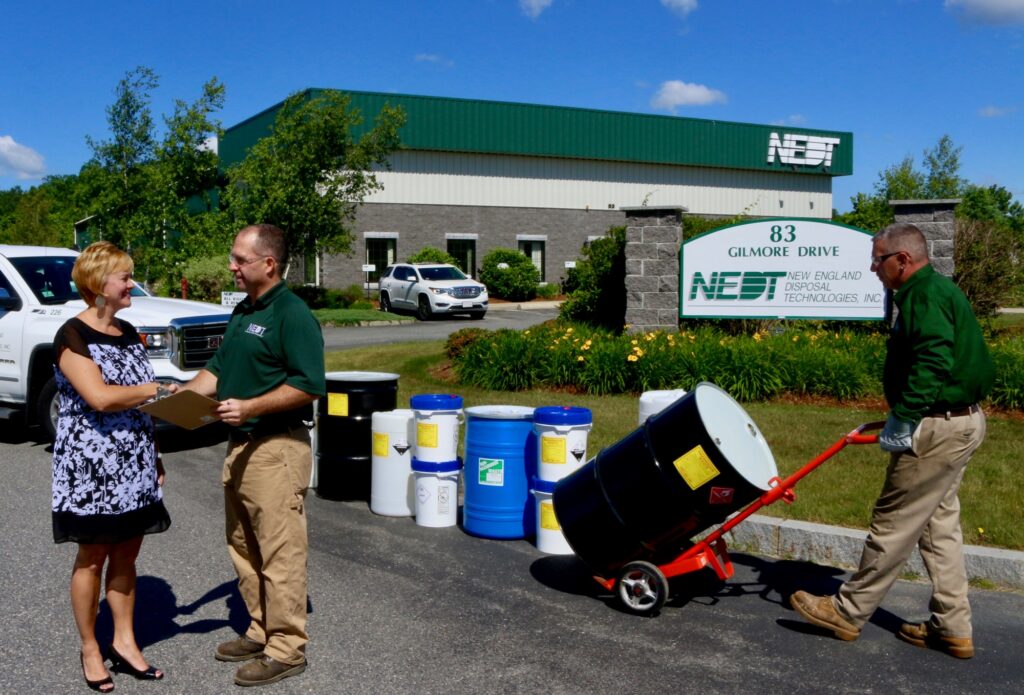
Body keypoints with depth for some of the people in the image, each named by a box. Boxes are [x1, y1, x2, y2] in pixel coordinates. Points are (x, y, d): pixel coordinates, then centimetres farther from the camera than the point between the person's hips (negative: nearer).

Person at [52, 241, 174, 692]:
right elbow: (100, 398, -23)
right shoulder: (73, 335, -11)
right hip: (90, 466, -6)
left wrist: (154, 459, 14)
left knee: (126, 555, 11)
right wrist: (158, 390, -13)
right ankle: (90, 650, 17)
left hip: (133, 466, 7)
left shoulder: (128, 333, 12)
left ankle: (124, 642, 21)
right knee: (93, 557, 4)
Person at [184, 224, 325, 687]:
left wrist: (249, 407, -24)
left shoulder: (292, 315, -14)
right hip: (240, 445, 10)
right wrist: (186, 392, 4)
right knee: (244, 547, 18)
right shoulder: (243, 312, 15)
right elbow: (219, 367, 21)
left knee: (279, 553, -3)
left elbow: (309, 385, -21)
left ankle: (287, 648, 7)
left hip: (276, 449, -10)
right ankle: (261, 632, 31)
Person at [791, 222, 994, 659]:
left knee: (893, 524, -2)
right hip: (959, 421, 11)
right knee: (939, 524, 15)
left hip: (939, 427, -11)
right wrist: (902, 416, 20)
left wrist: (905, 419, -28)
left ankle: (847, 613, 7)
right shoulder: (935, 290, 17)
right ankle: (952, 628, 21)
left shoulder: (925, 295, -17)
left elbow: (932, 361, -29)